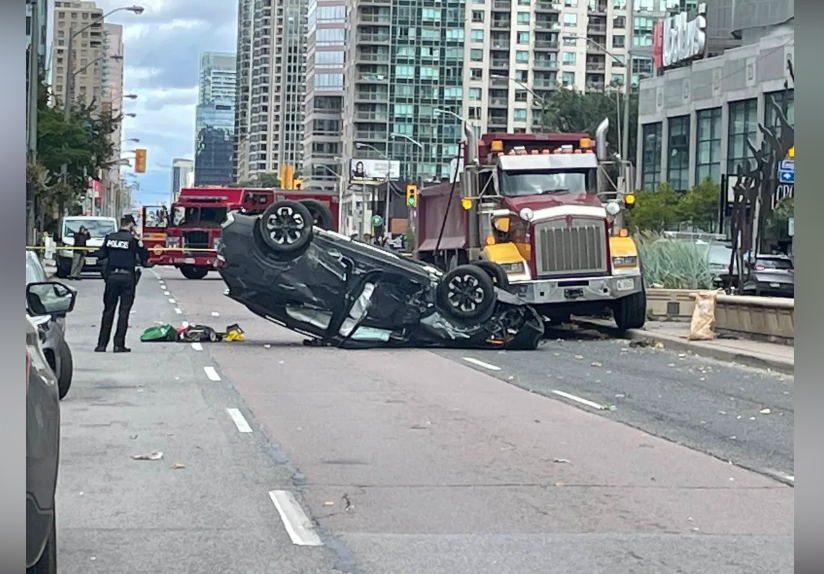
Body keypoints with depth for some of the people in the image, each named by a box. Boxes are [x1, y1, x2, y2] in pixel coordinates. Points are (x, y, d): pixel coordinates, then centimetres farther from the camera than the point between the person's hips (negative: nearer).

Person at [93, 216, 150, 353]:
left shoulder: (110, 237, 3)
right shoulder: (133, 239, -6)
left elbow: (100, 255, 5)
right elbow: (145, 257, -1)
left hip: (112, 276, 3)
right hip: (127, 277, -3)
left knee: (108, 310, 9)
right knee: (124, 311, 2)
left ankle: (102, 344, 7)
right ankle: (119, 344, -2)